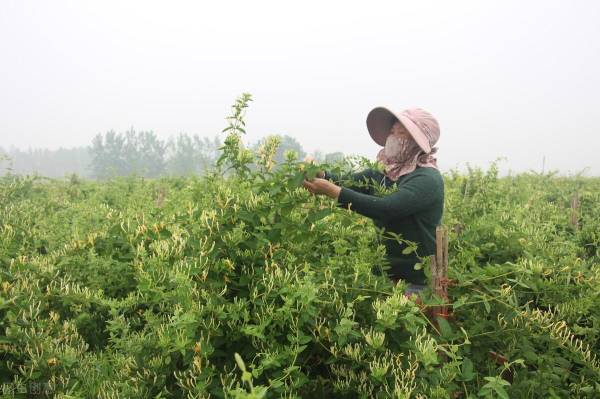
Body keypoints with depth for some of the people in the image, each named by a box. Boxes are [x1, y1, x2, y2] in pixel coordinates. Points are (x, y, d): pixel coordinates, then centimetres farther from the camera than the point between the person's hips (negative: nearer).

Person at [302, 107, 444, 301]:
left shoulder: (428, 179, -16)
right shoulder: (381, 173, 6)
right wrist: (321, 175, -26)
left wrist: (332, 191, -31)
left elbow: (385, 209, -28)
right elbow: (346, 183, -4)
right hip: (385, 275, 6)